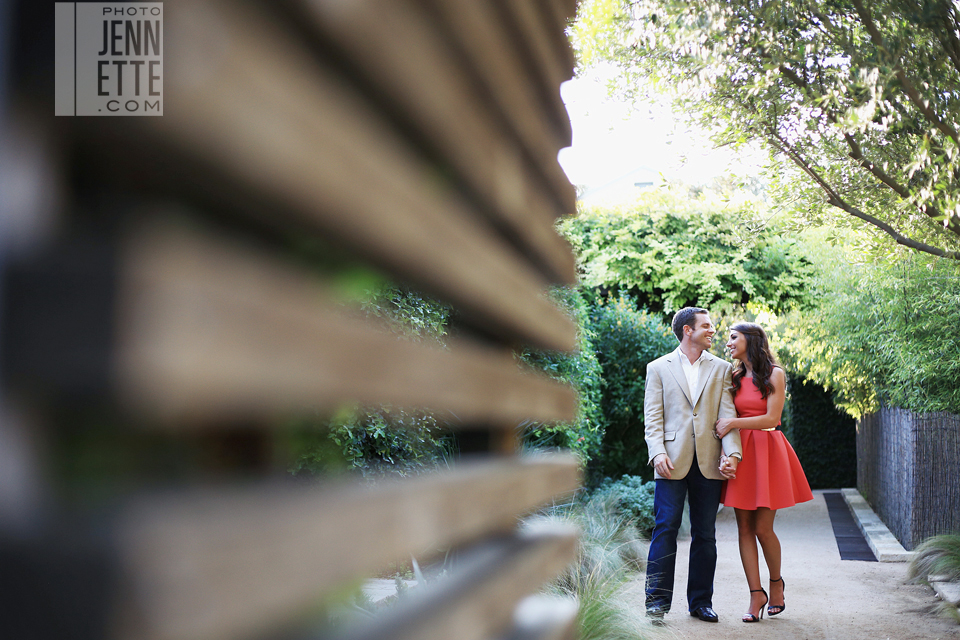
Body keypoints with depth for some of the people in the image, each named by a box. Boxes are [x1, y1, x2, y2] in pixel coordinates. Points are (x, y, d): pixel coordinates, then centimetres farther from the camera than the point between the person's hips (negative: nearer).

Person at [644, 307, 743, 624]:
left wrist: (732, 453, -9)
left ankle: (701, 601, 16)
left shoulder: (721, 369, 13)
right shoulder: (658, 368, 8)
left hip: (708, 463, 2)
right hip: (673, 461, -2)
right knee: (665, 529, -6)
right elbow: (652, 417, 2)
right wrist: (658, 452, -13)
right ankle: (658, 600, -1)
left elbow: (727, 415, 5)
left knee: (705, 534, 7)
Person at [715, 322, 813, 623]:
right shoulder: (735, 377, 13)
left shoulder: (774, 374, -2)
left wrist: (734, 423, -13)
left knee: (762, 528, -5)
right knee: (744, 528, 0)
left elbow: (772, 418, -9)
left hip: (766, 451, -5)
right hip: (740, 452, 5)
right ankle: (756, 594, 5)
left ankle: (776, 583, 20)